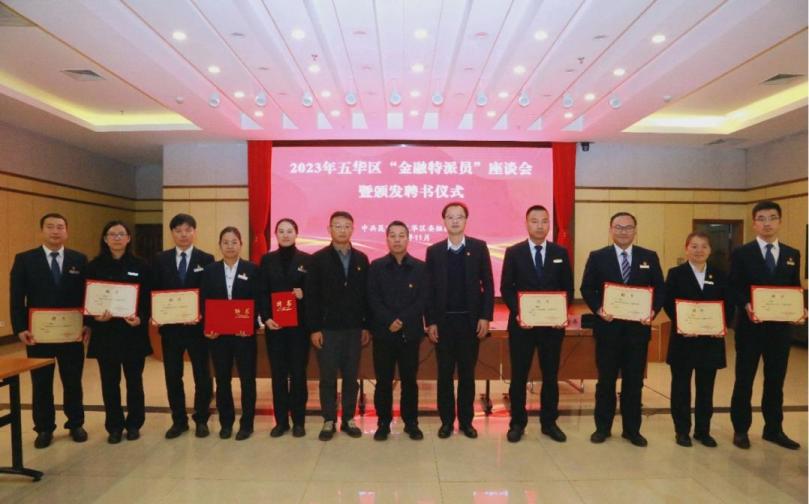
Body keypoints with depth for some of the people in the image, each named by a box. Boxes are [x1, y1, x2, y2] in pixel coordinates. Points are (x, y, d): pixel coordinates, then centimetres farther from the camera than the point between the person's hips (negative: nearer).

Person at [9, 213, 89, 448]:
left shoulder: (79, 259, 3)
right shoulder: (24, 259, 0)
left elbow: (87, 295, 2)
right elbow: (16, 298, -2)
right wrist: (20, 328, -11)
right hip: (38, 333, 0)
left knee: (73, 382, 11)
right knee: (41, 384, 10)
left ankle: (76, 424, 25)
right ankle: (44, 429, 24)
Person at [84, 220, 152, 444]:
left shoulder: (140, 266, 0)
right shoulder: (94, 266, 1)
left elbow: (148, 298, 0)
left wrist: (141, 318, -16)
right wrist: (94, 317, -16)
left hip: (134, 333, 0)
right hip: (105, 333, 1)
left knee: (134, 381, 9)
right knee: (110, 382, 8)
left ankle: (134, 424, 23)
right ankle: (114, 426, 22)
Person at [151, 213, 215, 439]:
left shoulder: (206, 259, -1)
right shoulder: (161, 259, 6)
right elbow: (155, 292, 4)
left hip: (197, 326, -2)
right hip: (170, 326, 2)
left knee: (202, 375, 7)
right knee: (173, 376, 10)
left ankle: (201, 419, 22)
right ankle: (179, 420, 25)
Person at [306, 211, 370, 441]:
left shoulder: (361, 259, 7)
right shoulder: (318, 259, -2)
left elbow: (366, 295, 6)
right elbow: (312, 296, -5)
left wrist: (367, 326, 3)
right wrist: (314, 328, -9)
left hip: (354, 328, 3)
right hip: (327, 328, -2)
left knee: (351, 376, 9)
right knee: (328, 377, 6)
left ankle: (348, 419, 22)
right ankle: (329, 421, 18)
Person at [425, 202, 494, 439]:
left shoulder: (479, 247, 2)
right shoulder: (434, 251, 3)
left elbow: (488, 285, 0)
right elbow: (429, 289, 2)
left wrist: (485, 317, -6)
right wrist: (430, 322, -3)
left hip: (471, 320, 0)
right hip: (443, 320, 1)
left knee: (467, 372, 9)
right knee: (445, 373, 7)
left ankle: (466, 420, 20)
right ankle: (446, 421, 19)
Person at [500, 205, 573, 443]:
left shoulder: (560, 252, 6)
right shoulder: (513, 252, 0)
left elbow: (568, 288, 7)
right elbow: (506, 288, -2)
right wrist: (517, 313, -14)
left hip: (553, 323, 2)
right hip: (522, 323, -2)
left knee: (550, 375, 11)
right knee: (519, 376, 6)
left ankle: (549, 423, 24)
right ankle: (517, 423, 19)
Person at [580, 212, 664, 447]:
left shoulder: (649, 257, 6)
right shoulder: (597, 257, 2)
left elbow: (660, 289, 5)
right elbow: (587, 288, 0)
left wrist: (653, 311, -12)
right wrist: (598, 309, -16)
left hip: (638, 328, 1)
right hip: (608, 327, -1)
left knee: (634, 381, 10)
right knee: (606, 380, 8)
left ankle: (632, 429, 23)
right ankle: (602, 427, 21)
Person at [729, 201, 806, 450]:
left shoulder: (792, 254, 10)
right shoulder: (741, 253, -3)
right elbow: (734, 289, -8)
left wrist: (800, 310, -9)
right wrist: (747, 306, -25)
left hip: (780, 327, 4)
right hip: (750, 326, -4)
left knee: (775, 380, 13)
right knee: (744, 380, 6)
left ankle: (773, 429, 27)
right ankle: (740, 430, 18)